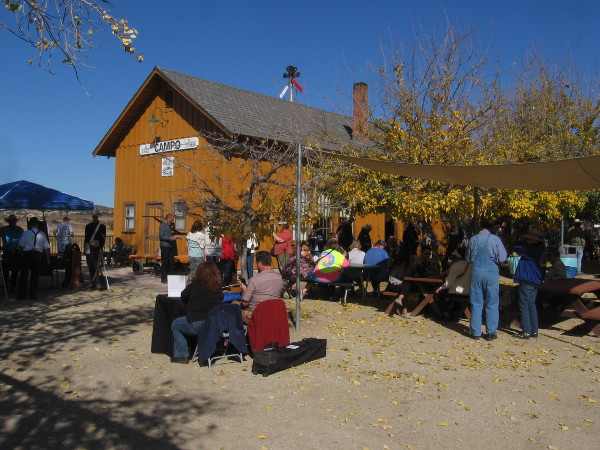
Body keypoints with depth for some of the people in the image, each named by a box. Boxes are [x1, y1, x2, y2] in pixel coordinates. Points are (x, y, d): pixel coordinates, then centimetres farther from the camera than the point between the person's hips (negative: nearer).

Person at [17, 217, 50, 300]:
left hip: (26, 255, -2)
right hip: (37, 255, 2)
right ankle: (32, 295, 9)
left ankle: (22, 295, 8)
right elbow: (46, 248, 7)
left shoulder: (26, 233, -2)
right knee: (34, 276, 9)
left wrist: (22, 253, 14)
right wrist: (47, 259, 15)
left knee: (23, 275, 6)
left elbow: (21, 245, -5)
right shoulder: (42, 234, 5)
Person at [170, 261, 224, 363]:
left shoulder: (195, 285, -9)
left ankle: (181, 355, 15)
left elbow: (183, 297, 7)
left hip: (197, 325, -6)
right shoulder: (218, 287, 1)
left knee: (175, 325, 20)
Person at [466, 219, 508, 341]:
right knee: (492, 304, 7)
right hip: (491, 273, -2)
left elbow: (468, 259, 12)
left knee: (476, 303, 8)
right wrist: (493, 258, 10)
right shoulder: (495, 239, -7)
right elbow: (502, 258, -9)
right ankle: (491, 332, 9)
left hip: (476, 273, 3)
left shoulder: (473, 239, 3)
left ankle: (476, 332, 11)